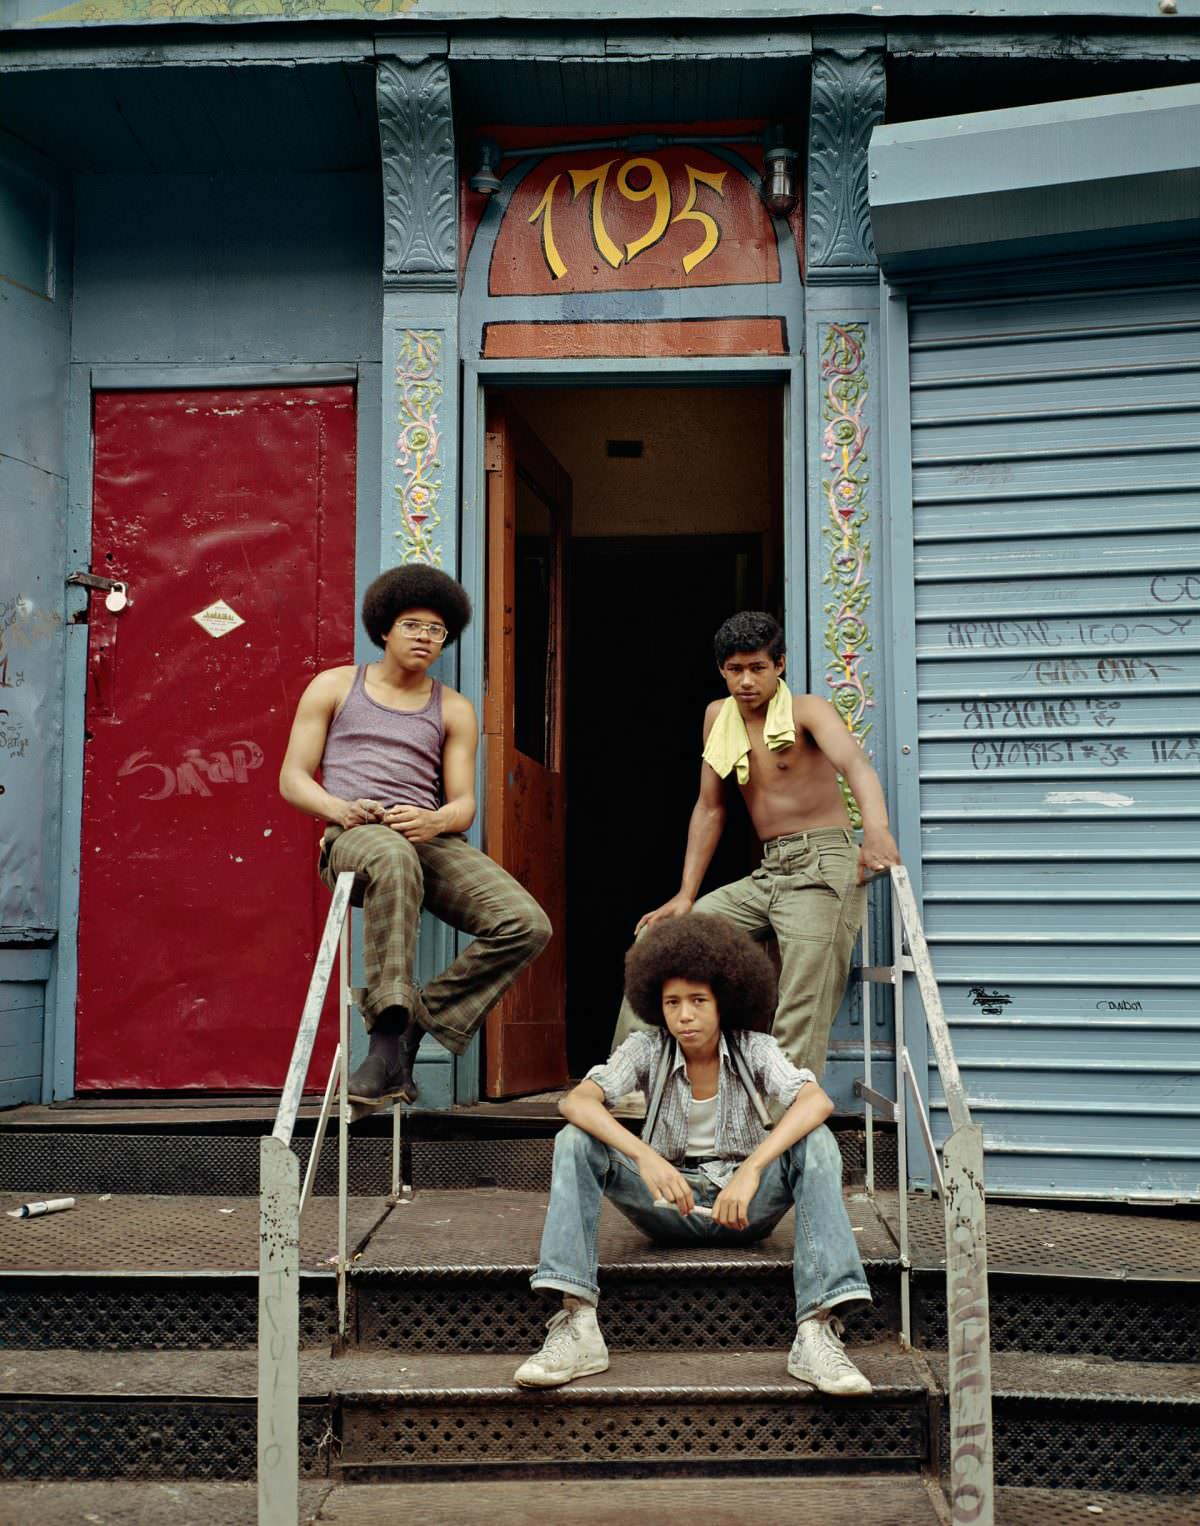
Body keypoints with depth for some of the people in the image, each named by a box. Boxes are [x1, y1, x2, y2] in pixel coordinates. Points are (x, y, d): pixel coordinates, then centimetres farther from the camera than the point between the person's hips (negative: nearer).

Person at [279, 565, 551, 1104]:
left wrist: (436, 820, -13)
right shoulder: (335, 687, 17)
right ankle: (389, 1021, -40)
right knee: (393, 857, -43)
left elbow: (464, 805, 13)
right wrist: (340, 809, -12)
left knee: (527, 924, -21)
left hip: (430, 839, 4)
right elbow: (292, 779, 11)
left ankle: (420, 1018, -11)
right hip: (352, 840, -3)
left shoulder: (454, 710, 21)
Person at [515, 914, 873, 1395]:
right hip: (669, 1202, 1)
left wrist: (752, 1169, -41)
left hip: (745, 1207, -1)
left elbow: (816, 1102, -27)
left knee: (816, 1142, -29)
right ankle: (577, 1326, -32)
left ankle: (816, 1332, -38)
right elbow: (576, 1102, -23)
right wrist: (646, 1157, -39)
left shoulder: (754, 1050, -7)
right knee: (575, 1142, -22)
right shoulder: (647, 1049, -6)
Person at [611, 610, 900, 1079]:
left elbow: (855, 764, -26)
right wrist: (685, 895, 8)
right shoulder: (718, 716, 11)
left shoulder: (806, 710, -7)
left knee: (799, 1022, -20)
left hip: (823, 866, -7)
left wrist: (876, 828, -48)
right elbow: (710, 808, 15)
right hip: (767, 874, 7)